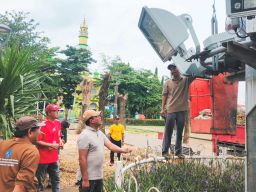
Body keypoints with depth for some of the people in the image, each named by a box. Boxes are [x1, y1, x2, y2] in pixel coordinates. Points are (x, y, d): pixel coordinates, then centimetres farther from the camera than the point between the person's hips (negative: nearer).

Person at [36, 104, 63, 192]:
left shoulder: (58, 123, 6)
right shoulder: (43, 124, -17)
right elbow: (37, 141, -18)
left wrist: (60, 141, 1)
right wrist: (51, 145, -22)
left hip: (54, 157, 7)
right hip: (43, 158, -7)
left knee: (56, 179, 17)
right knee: (40, 180, 6)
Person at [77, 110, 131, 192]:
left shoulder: (100, 133, 8)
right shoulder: (85, 136, -19)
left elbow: (110, 145, 4)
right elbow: (82, 159, -21)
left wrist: (122, 150, -16)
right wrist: (85, 179, -22)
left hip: (99, 176, 9)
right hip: (89, 177, -9)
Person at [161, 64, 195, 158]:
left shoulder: (186, 80, 7)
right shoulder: (167, 82, 7)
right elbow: (164, 96, 5)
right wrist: (162, 109, -1)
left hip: (182, 110, 1)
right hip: (171, 110, -1)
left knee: (180, 132, 9)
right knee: (168, 132, 1)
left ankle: (178, 151, 16)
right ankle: (165, 152, 4)